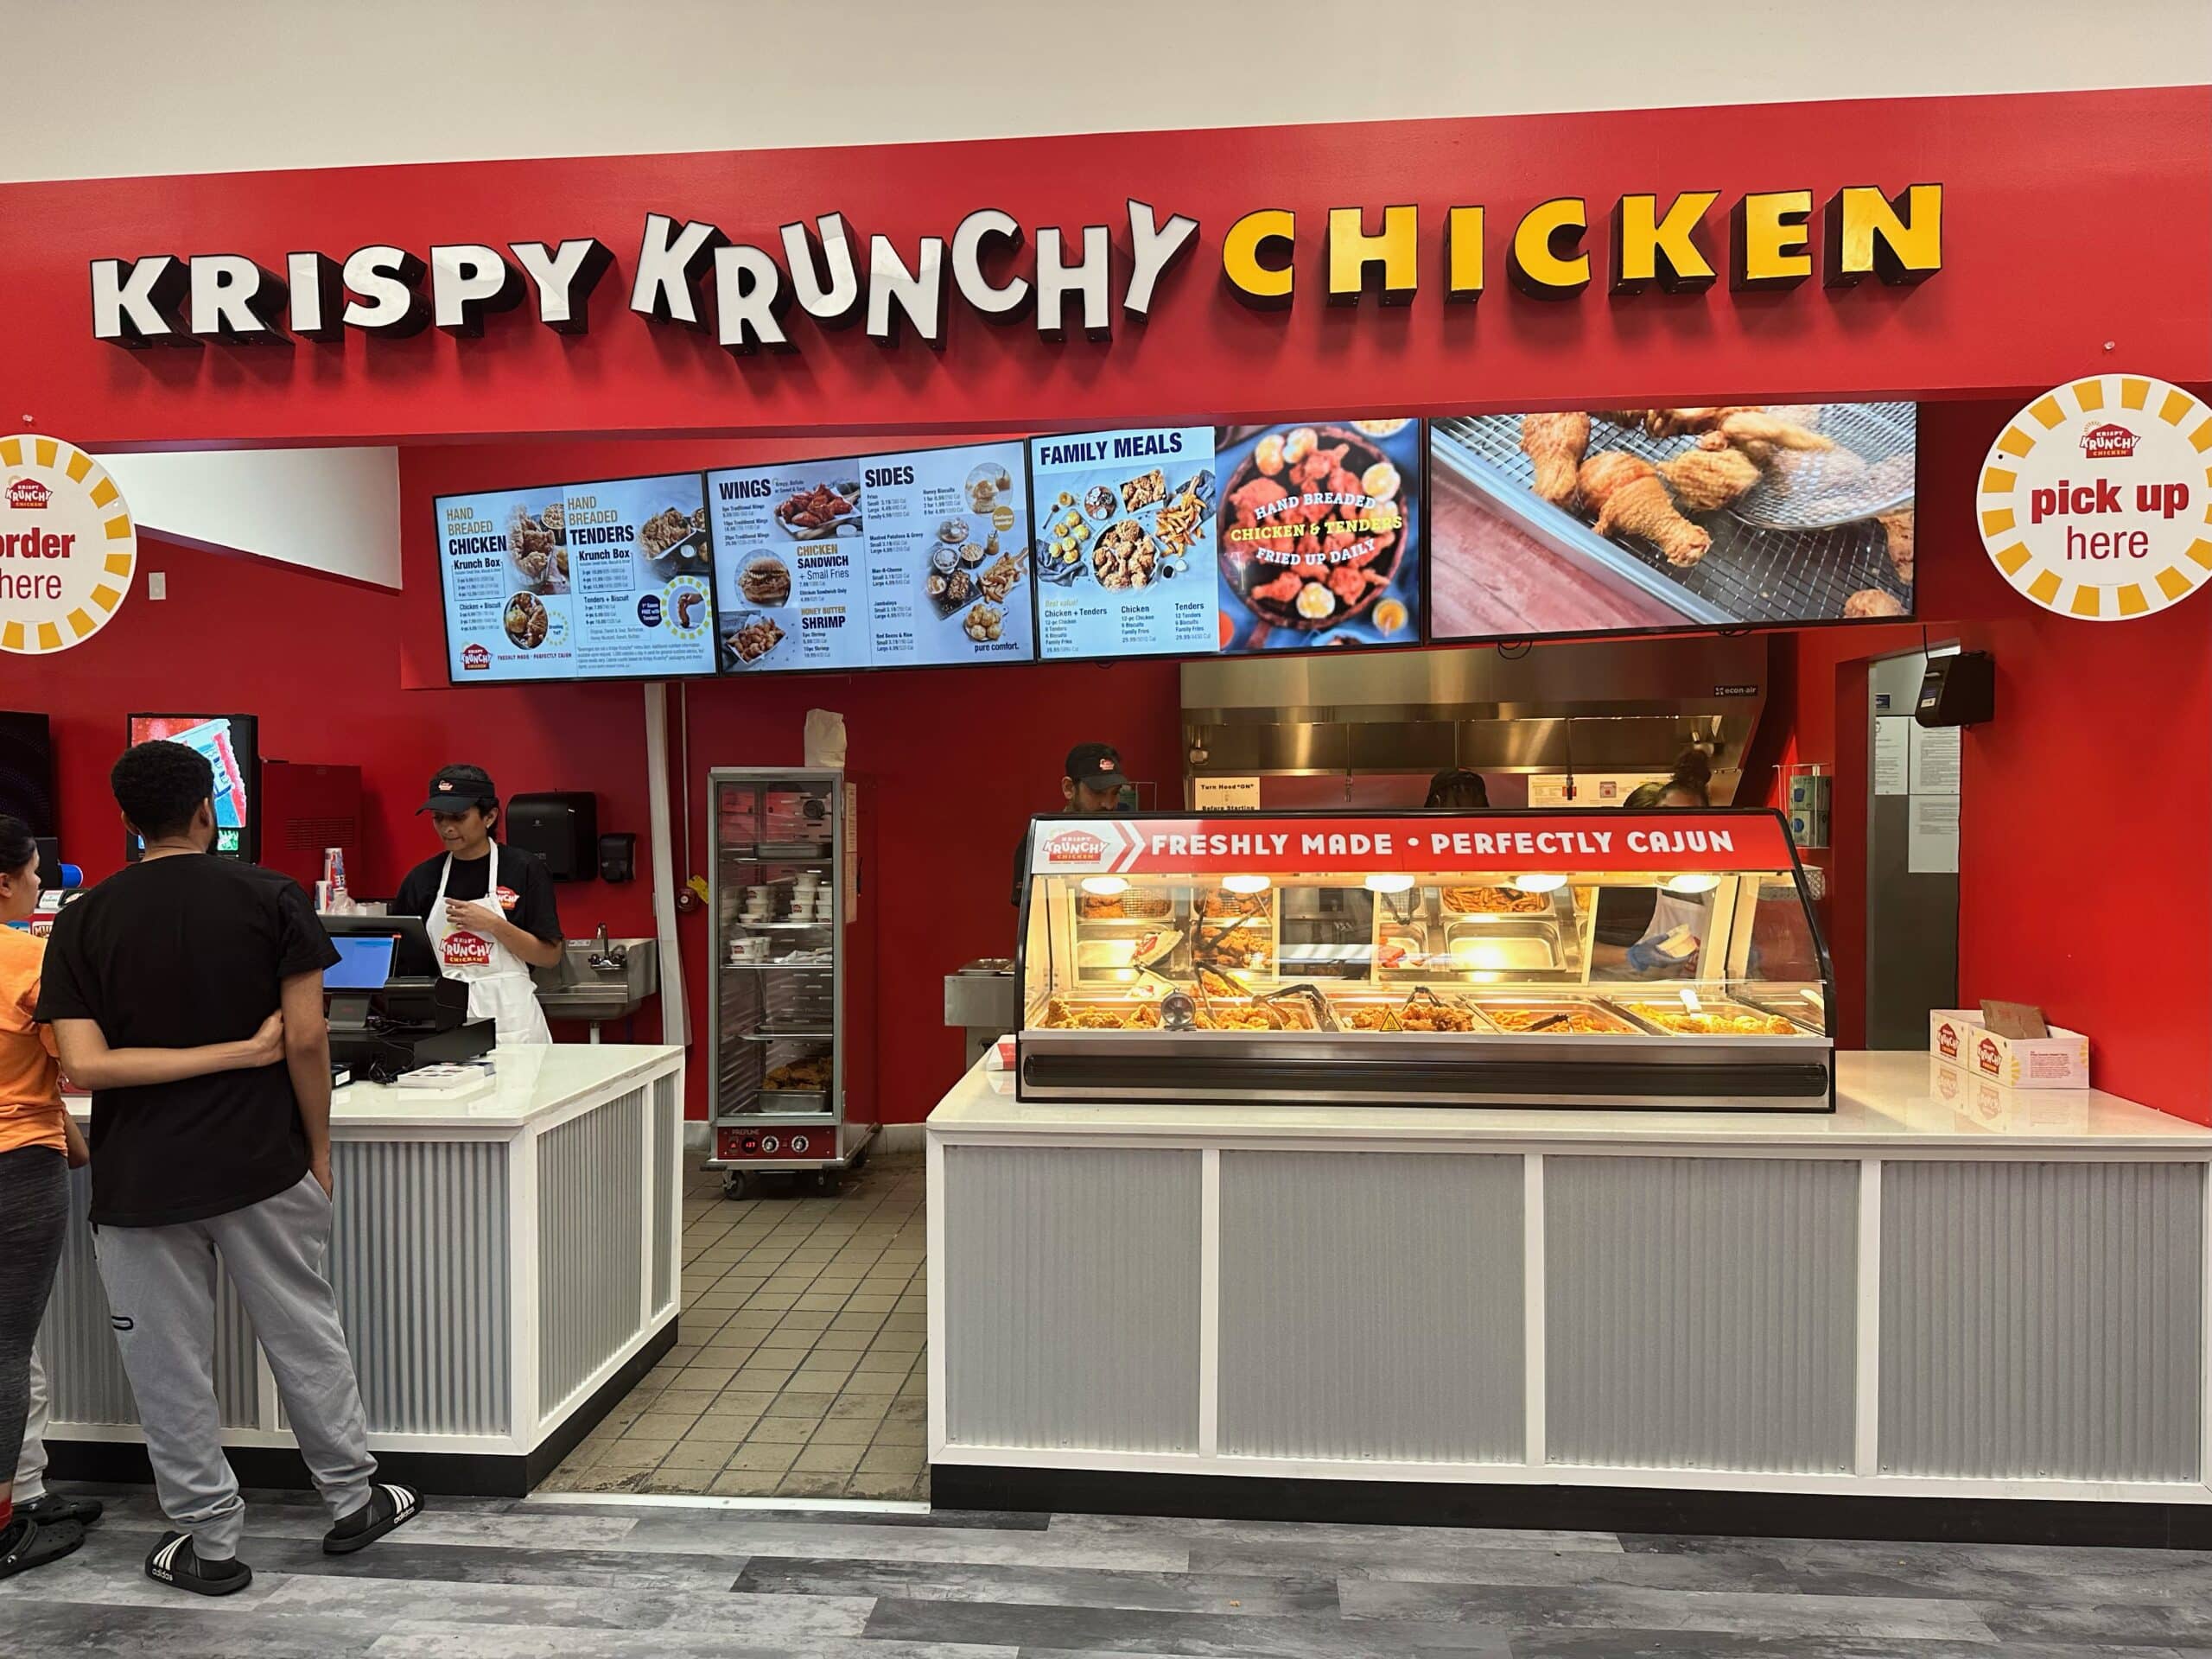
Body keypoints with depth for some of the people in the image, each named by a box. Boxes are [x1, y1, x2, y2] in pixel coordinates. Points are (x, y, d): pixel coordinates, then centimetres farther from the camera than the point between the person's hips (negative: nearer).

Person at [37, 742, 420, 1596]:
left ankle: (209, 1541, 23)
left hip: (139, 1178, 1)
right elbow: (306, 1039, -9)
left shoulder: (82, 921, -2)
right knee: (306, 1337, 14)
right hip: (262, 1164, 0)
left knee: (169, 1368, 12)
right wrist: (318, 1150, 1)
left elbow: (84, 1066, -12)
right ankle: (353, 1500, 27)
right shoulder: (272, 897, -7)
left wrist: (178, 1057, -1)